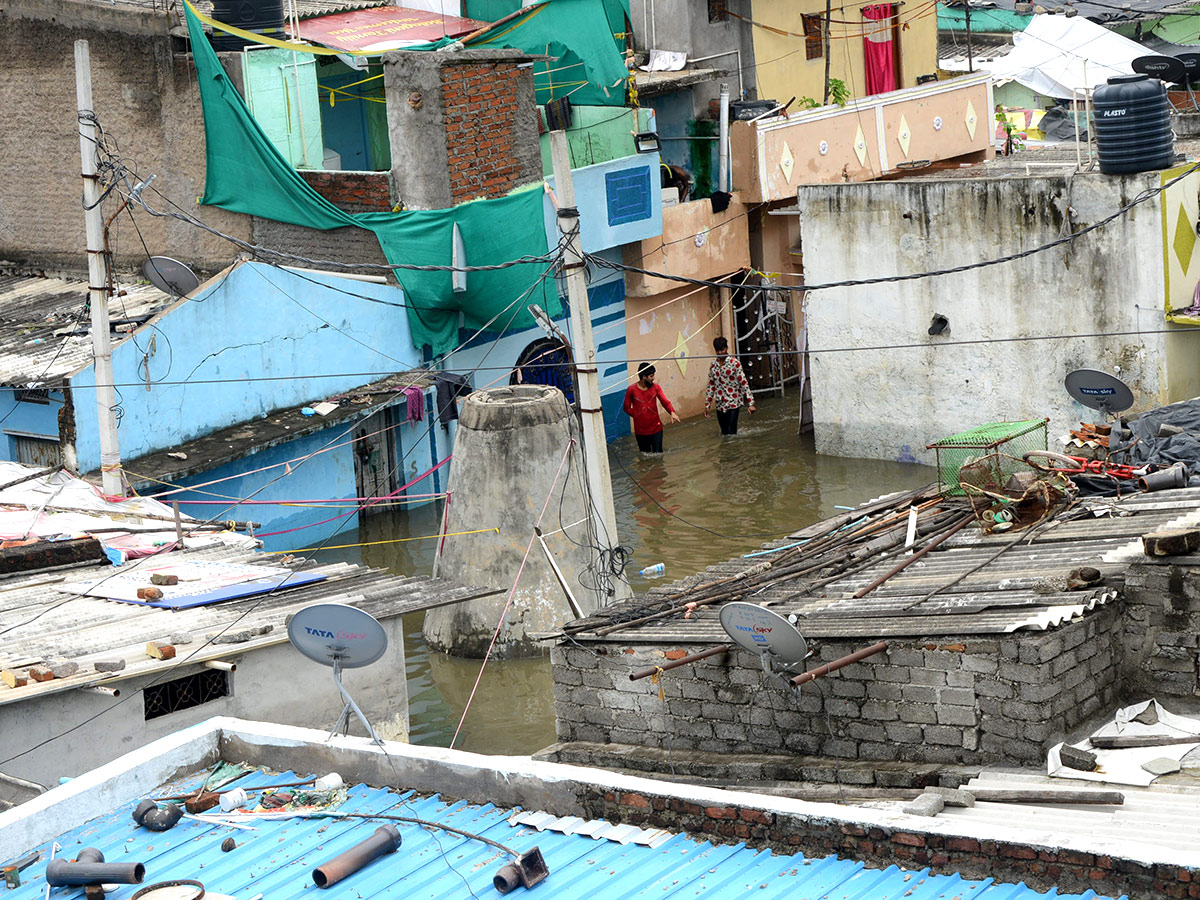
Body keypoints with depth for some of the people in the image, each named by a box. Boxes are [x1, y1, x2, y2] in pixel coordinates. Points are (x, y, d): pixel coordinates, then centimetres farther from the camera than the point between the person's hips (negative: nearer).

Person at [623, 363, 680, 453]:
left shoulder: (656, 387, -3)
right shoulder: (632, 390, -7)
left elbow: (665, 401, -12)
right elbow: (627, 408, 1)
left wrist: (672, 412, -30)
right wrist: (637, 416, -9)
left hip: (656, 429, 1)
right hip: (641, 431, -1)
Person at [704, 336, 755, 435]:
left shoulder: (734, 362, -7)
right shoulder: (713, 365, 7)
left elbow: (744, 383, -9)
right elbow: (711, 386, 14)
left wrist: (751, 403, -13)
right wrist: (707, 405, 13)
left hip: (733, 404, -5)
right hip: (720, 405, 5)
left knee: (731, 433, -11)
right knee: (724, 433, 8)